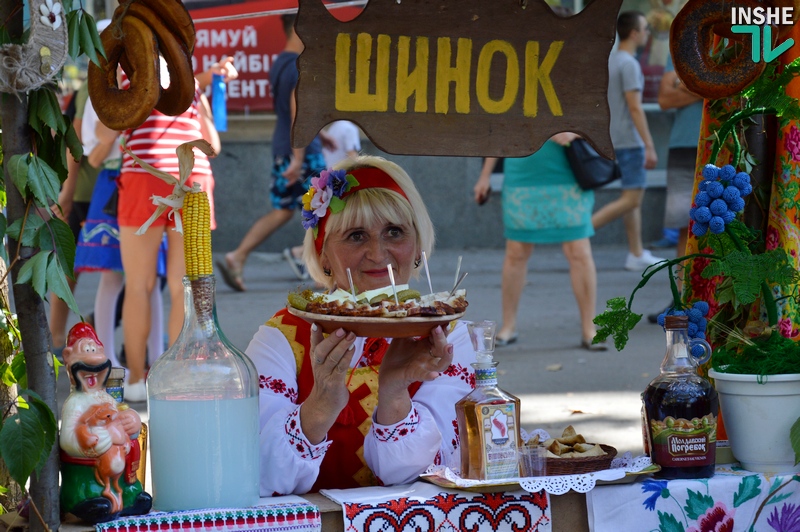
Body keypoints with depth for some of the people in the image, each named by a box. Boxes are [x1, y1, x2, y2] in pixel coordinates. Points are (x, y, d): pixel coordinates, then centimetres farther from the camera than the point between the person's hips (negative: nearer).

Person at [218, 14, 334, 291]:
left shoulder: (279, 63, 13)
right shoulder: (301, 67, -17)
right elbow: (297, 113, -24)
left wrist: (318, 133, 33)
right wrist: (298, 158, -26)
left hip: (281, 149, 9)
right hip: (303, 150, -9)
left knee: (281, 210, 10)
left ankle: (237, 258, 0)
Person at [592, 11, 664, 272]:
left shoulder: (609, 61, 12)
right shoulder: (629, 64, -15)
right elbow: (635, 108, -19)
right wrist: (649, 147, -18)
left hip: (615, 140, 9)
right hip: (630, 140, -9)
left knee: (635, 197, 11)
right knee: (631, 199, -8)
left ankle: (637, 255, 12)